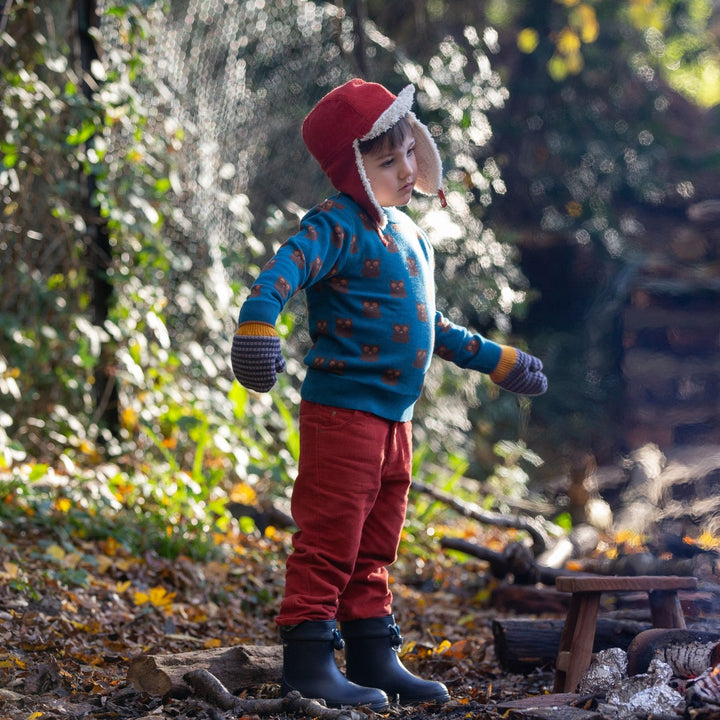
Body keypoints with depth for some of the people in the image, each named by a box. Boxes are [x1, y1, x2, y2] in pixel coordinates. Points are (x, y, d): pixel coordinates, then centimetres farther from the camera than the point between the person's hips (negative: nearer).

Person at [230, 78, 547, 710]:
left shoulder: (409, 236, 17)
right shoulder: (338, 226, -11)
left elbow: (430, 326, 29)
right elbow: (284, 269, -30)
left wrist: (496, 360, 35)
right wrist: (257, 322, -50)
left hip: (394, 418, 9)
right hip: (343, 409, -9)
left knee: (375, 545, 14)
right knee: (330, 536, -7)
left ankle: (375, 657, 22)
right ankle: (308, 660, -1)